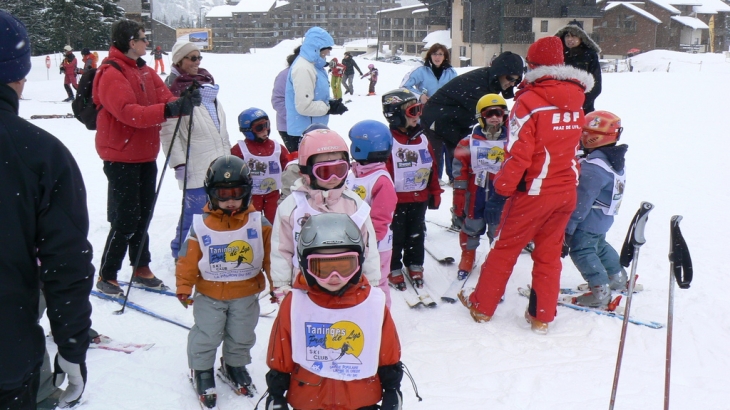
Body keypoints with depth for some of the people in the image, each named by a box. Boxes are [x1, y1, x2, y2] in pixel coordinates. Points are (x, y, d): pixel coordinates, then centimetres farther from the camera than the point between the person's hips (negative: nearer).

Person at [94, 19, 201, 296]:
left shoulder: (145, 71, 10)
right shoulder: (111, 74, -16)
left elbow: (165, 98, 1)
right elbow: (129, 113, -29)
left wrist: (186, 102, -21)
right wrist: (169, 110, -39)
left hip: (146, 156, 8)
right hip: (121, 157, -8)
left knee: (143, 215, 15)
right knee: (125, 220, -4)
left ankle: (141, 269, 28)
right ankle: (106, 277, 11)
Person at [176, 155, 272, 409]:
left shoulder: (259, 224, -10)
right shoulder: (201, 226, -13)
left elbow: (271, 256, -4)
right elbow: (188, 260, -7)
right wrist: (184, 288, -6)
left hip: (246, 295, 2)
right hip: (209, 295, -2)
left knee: (242, 336, 18)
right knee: (206, 336, 7)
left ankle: (235, 365, 43)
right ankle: (201, 369, 32)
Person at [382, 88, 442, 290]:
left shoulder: (422, 139, 4)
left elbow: (432, 168, 12)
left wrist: (435, 192, 13)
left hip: (419, 199, 6)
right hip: (395, 201, -6)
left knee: (416, 234, 18)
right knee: (395, 236, 8)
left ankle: (414, 266, 35)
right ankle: (394, 270, 24)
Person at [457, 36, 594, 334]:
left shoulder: (529, 101, -17)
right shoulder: (575, 99, 3)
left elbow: (517, 156, -20)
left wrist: (499, 195, -13)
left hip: (533, 192, -5)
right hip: (566, 191, 5)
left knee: (504, 248, 10)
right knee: (549, 253, 16)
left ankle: (482, 305, 23)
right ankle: (542, 316, 24)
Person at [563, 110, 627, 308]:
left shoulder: (593, 167, -27)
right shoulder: (617, 161, 3)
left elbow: (582, 201, -25)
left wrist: (568, 228, -19)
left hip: (589, 220, -10)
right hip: (605, 218, 10)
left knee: (581, 251, -1)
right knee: (600, 246, 27)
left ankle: (600, 292, -2)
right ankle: (617, 278, 42)